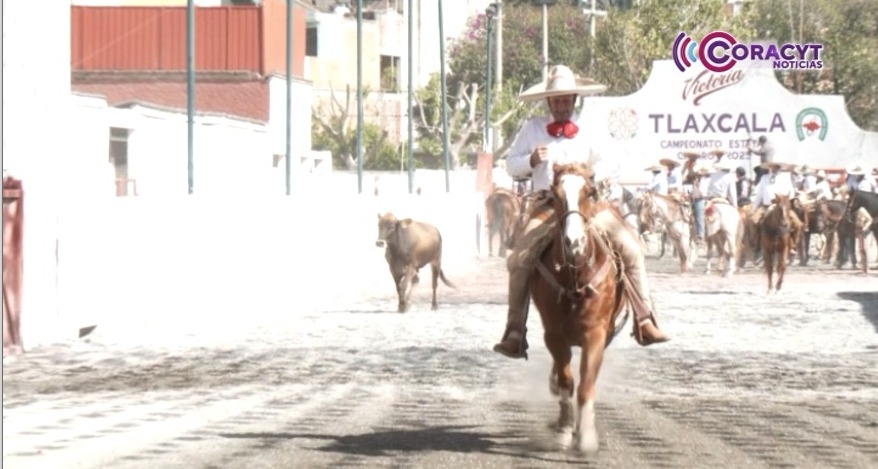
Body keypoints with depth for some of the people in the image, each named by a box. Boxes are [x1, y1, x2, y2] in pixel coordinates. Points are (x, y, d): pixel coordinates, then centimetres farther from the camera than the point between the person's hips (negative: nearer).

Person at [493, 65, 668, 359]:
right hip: (548, 205, -1)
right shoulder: (532, 129, 10)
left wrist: (593, 174, -11)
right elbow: (511, 166, 10)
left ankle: (644, 320, -8)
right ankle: (515, 332, -14)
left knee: (631, 247, -16)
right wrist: (532, 160, -10)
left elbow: (612, 163, 9)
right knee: (520, 258, -22)